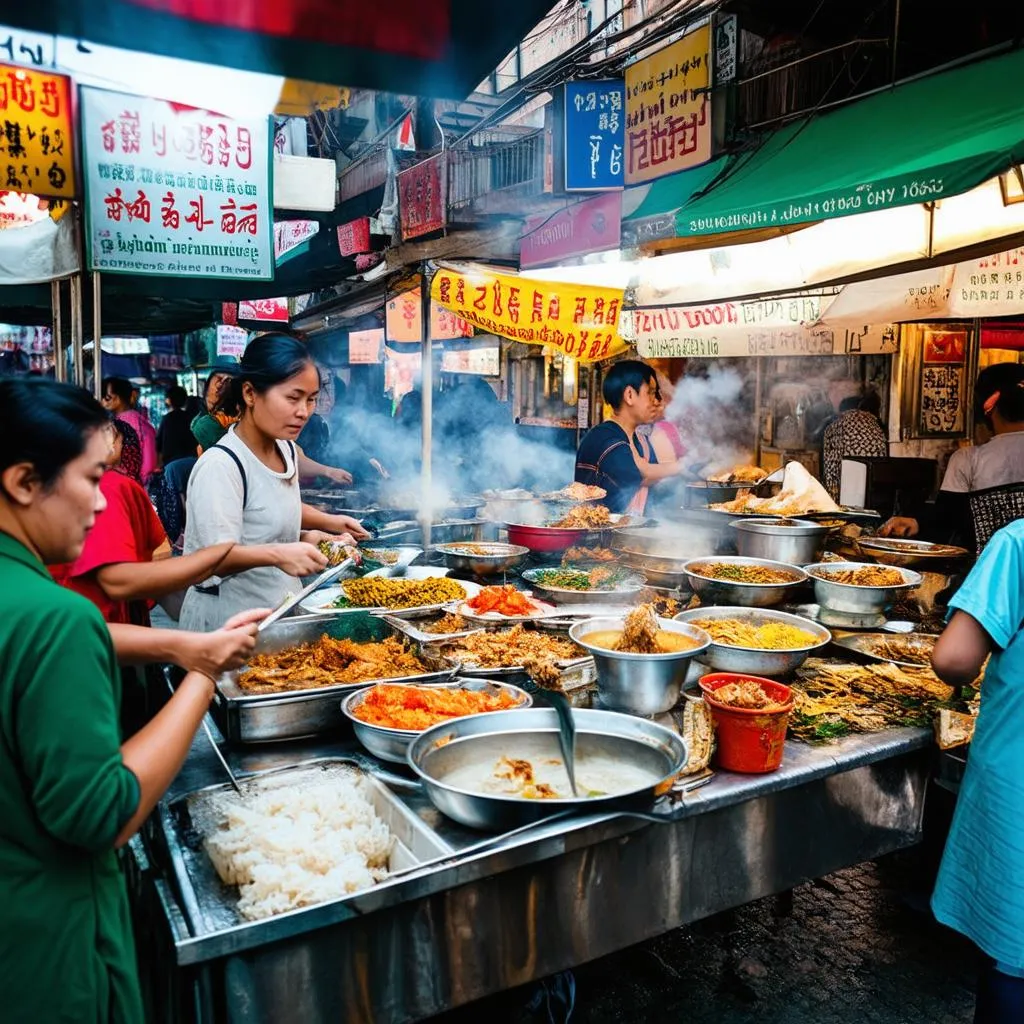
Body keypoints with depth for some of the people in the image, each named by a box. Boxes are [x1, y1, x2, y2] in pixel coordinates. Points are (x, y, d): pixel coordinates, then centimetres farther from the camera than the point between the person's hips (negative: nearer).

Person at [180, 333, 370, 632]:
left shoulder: (287, 448, 2)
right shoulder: (220, 465, -24)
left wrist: (328, 521, 7)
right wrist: (276, 554, -42)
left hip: (281, 609, 8)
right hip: (229, 620, -8)